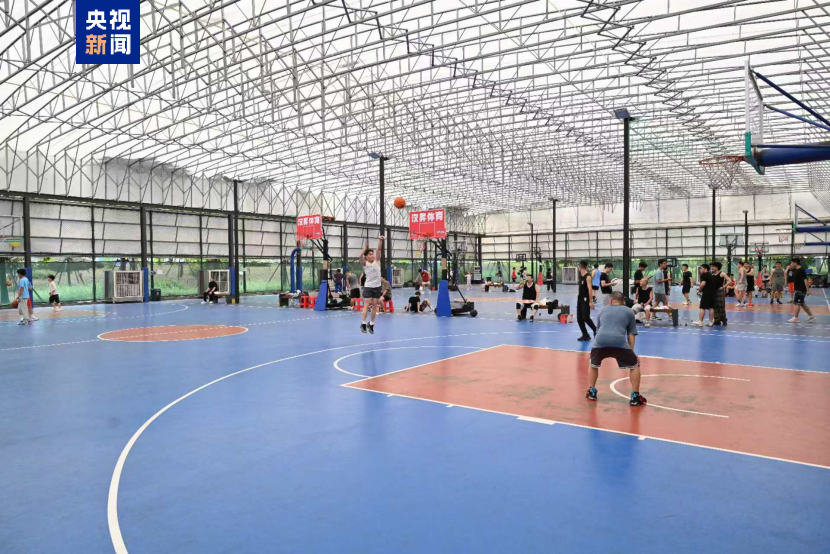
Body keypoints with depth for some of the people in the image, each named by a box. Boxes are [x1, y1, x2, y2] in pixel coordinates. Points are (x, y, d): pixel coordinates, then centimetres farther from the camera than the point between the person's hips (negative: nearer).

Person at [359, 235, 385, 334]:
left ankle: (371, 324, 16)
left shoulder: (377, 261, 5)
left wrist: (380, 241, -20)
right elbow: (361, 255, -22)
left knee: (374, 305, 6)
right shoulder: (365, 263, -3)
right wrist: (366, 245, -28)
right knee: (367, 304, -11)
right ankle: (363, 324, -5)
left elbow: (379, 250, -7)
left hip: (377, 286, 4)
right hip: (368, 286, -4)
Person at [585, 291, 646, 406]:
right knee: (634, 365, 19)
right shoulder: (629, 312, 24)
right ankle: (635, 397, 17)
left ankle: (592, 392, 33)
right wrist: (631, 352, 28)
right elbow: (631, 334, 21)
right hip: (619, 343, -2)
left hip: (600, 341, 3)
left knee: (594, 365, 31)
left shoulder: (603, 311, 32)